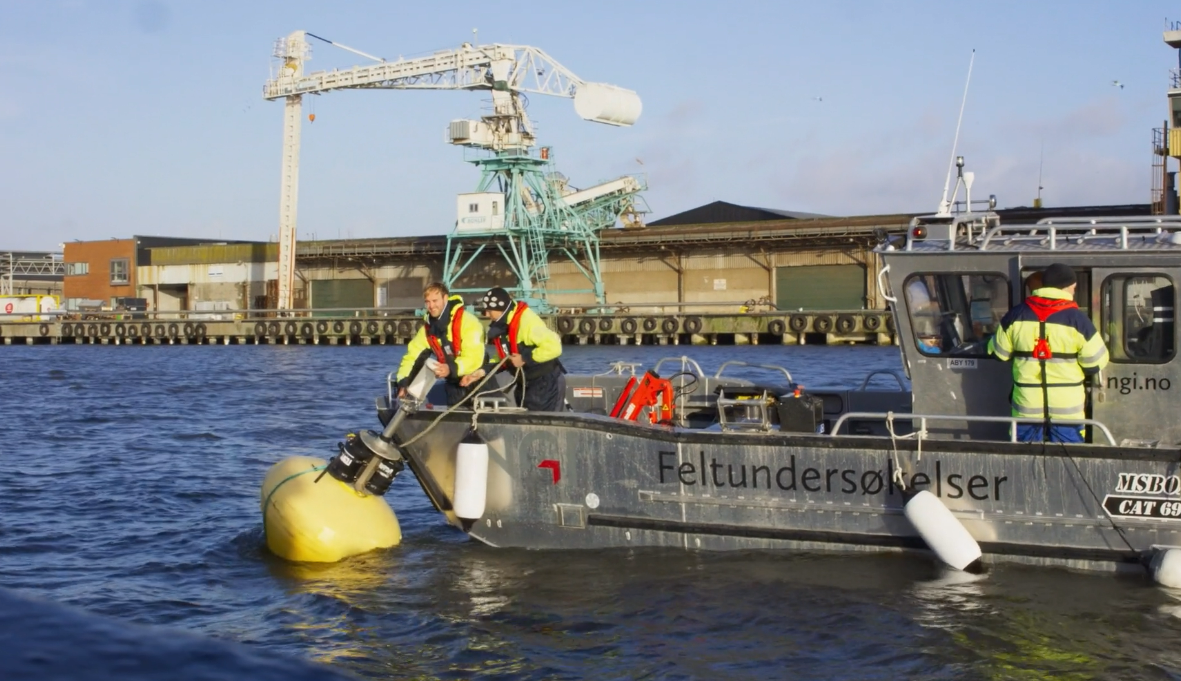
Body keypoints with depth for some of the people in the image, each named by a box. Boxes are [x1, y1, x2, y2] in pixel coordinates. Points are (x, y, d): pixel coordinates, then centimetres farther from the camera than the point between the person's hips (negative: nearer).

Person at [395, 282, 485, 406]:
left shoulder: (467, 322, -22)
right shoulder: (427, 328, 0)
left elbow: (474, 357, -30)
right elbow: (412, 356, -2)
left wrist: (451, 369, -45)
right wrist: (403, 383, -17)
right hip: (454, 381, 6)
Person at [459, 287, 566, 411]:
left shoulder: (527, 321, -25)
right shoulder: (503, 325, 4)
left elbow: (554, 347, -30)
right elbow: (503, 358, 13)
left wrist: (525, 358, -25)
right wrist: (483, 371, 0)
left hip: (547, 385, -9)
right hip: (526, 385, 9)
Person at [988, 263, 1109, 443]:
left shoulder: (1016, 316, -1)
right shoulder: (1077, 319, -9)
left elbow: (999, 353, 7)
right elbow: (1095, 363, -6)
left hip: (1027, 406, 2)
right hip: (1067, 407, -2)